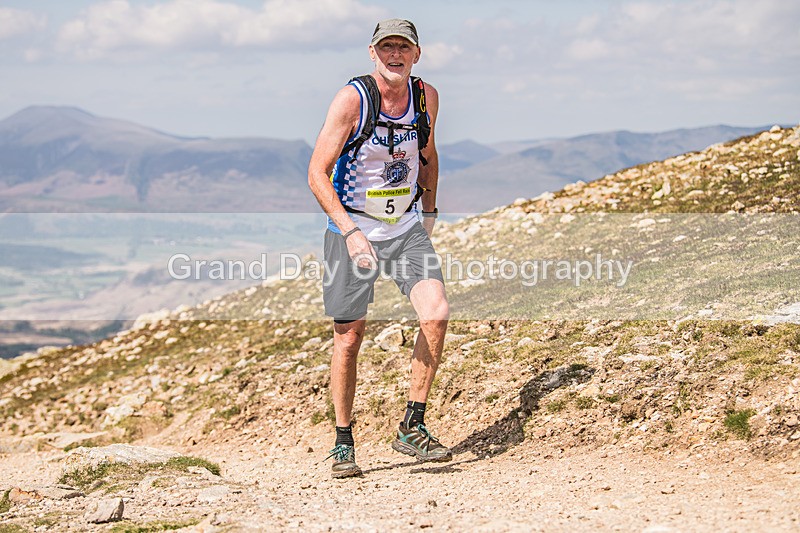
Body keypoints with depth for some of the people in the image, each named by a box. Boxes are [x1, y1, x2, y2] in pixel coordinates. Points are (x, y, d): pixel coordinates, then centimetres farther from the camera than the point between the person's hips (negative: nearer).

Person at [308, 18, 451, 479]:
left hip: (406, 228, 4)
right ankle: (343, 444, 16)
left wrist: (429, 214, 14)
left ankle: (412, 428, -4)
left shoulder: (426, 97, -1)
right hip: (352, 229, -4)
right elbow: (317, 173, -17)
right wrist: (352, 233, -26)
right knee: (349, 338, 0)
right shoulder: (352, 100, -15)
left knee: (437, 315, -16)